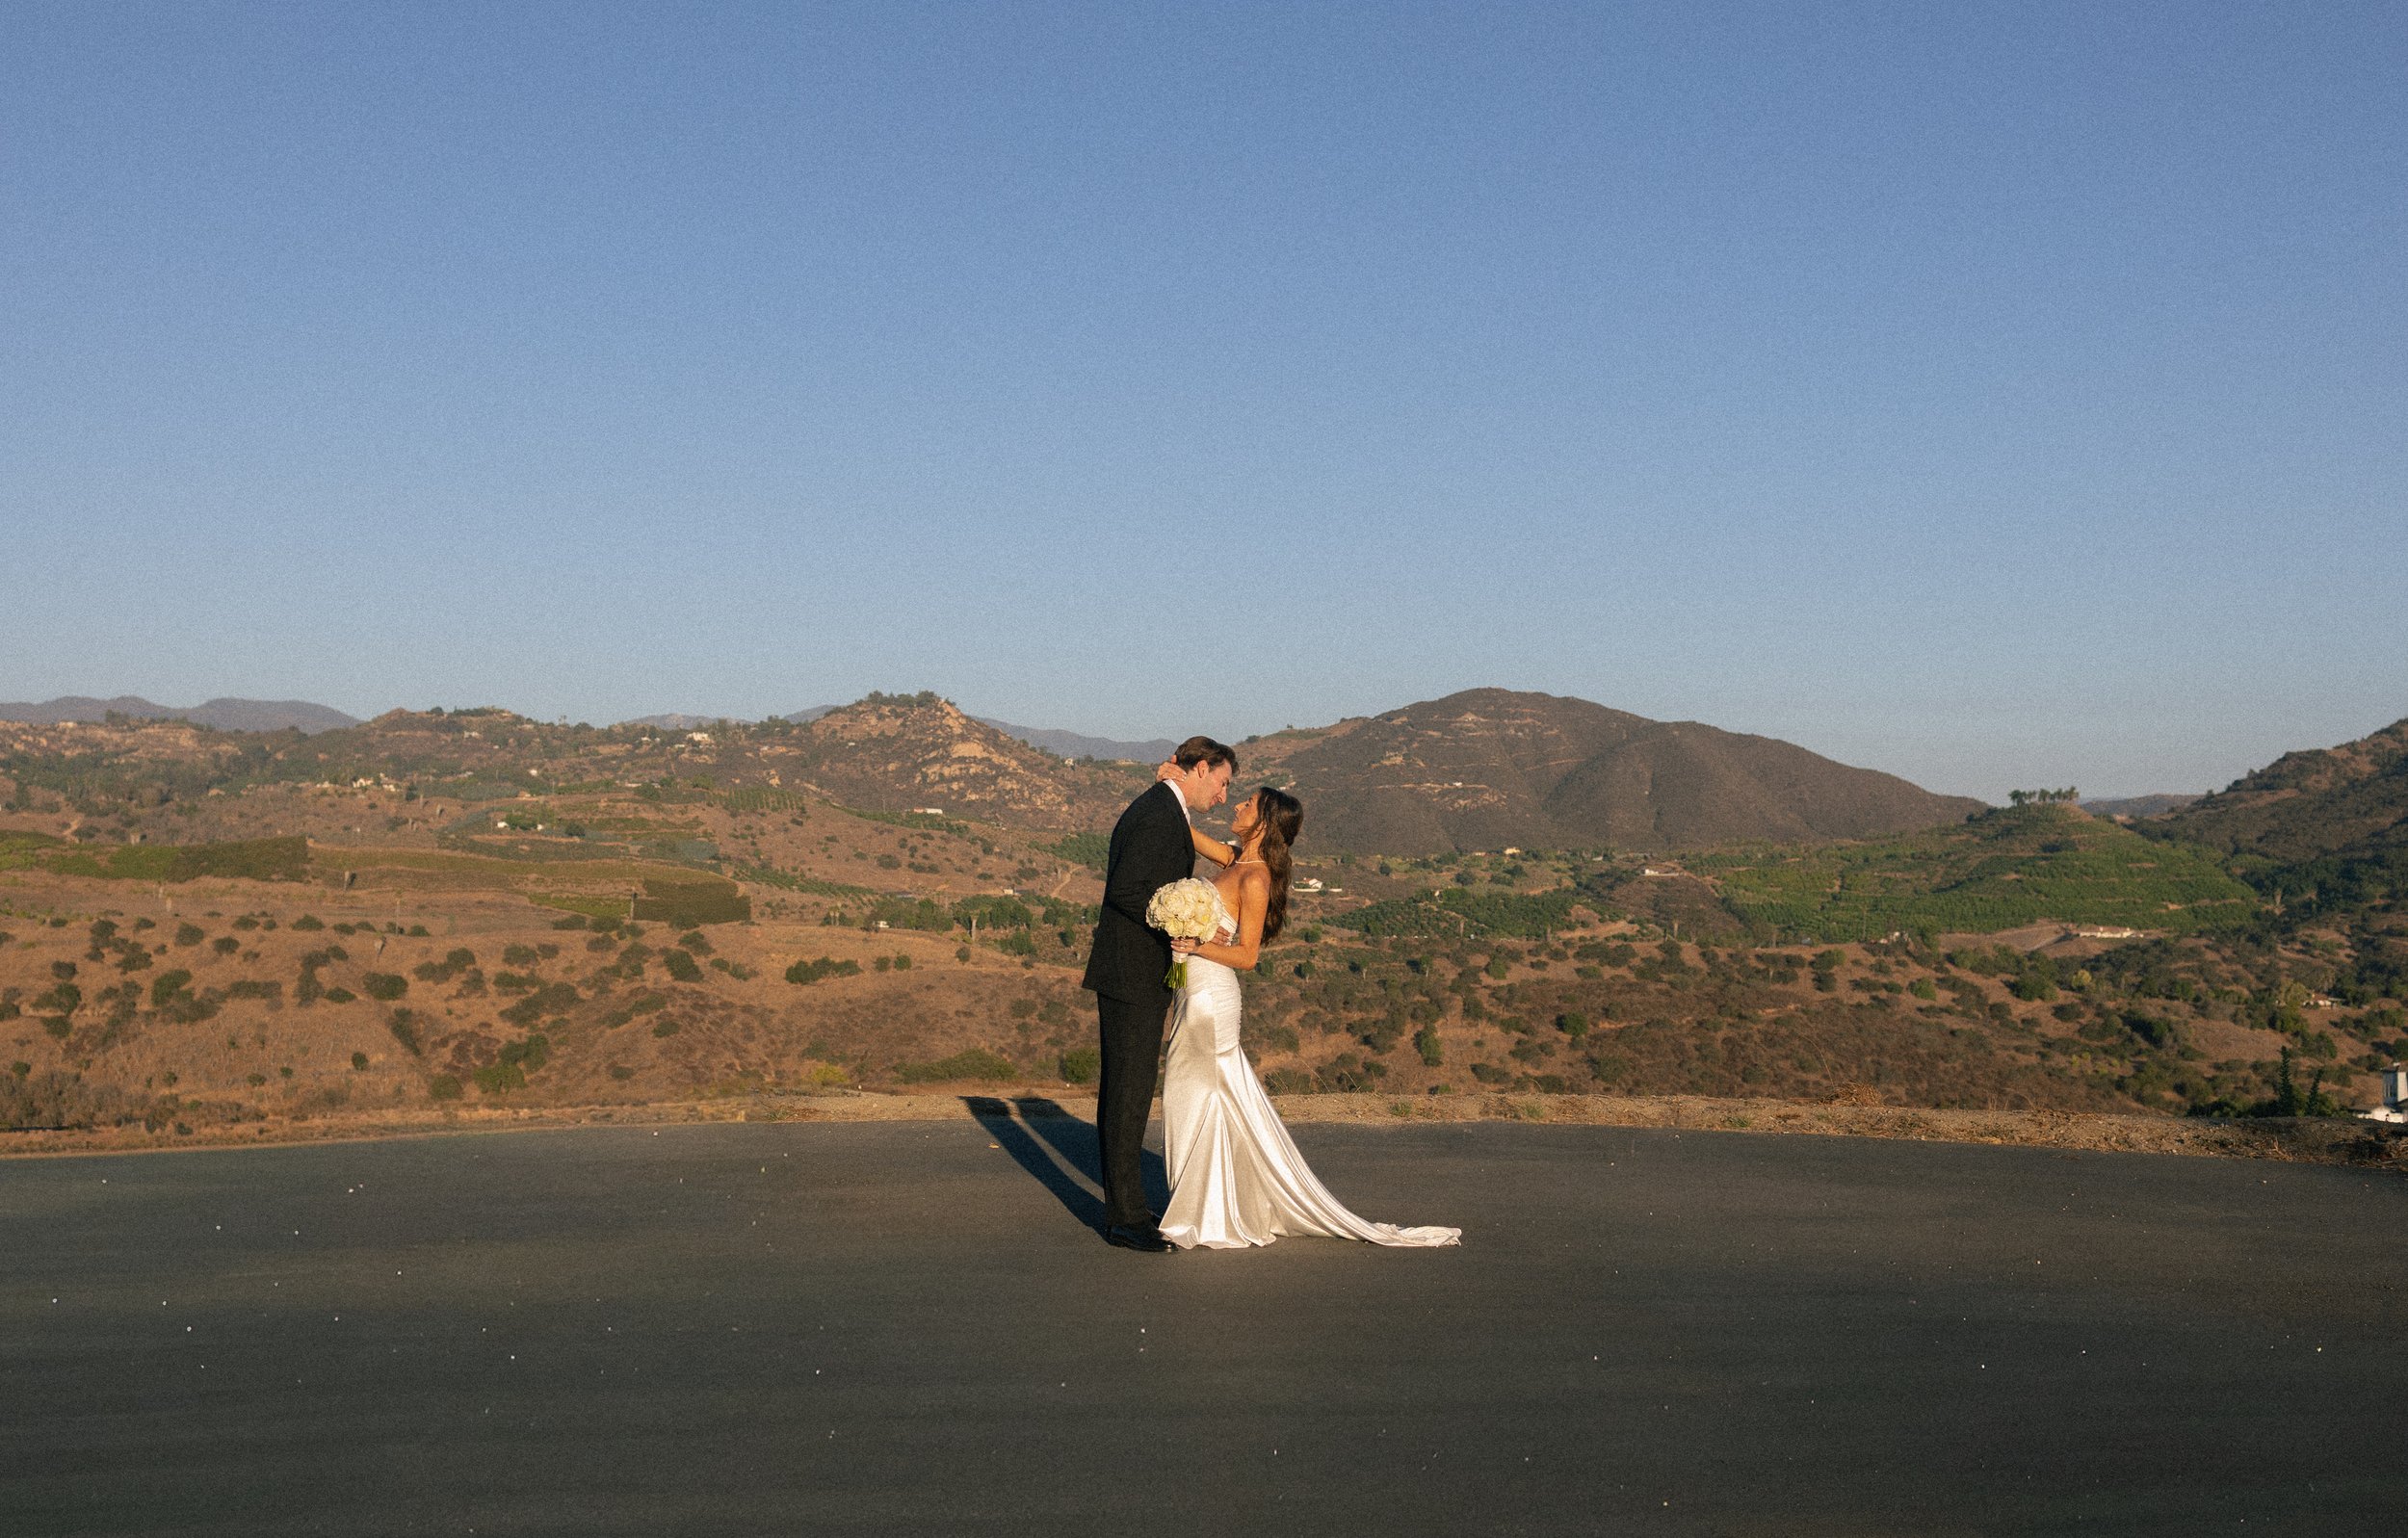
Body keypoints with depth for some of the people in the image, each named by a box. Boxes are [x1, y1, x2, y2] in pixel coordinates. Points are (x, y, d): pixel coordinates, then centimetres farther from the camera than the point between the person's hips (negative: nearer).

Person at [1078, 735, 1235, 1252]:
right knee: (1129, 1096, -6)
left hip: (1130, 976, 11)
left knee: (1121, 1093, 15)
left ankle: (1123, 1205, 24)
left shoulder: (1157, 809, 16)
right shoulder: (1160, 816, -17)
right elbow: (1125, 890, -23)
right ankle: (1126, 1218, -1)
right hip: (1134, 977, -11)